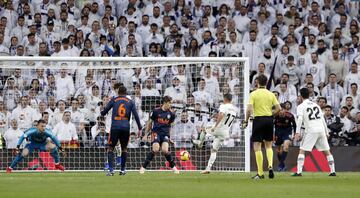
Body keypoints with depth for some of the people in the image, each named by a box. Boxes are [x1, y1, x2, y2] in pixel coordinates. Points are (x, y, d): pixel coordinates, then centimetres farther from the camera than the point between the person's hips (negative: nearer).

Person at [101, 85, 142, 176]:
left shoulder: (113, 100, 6)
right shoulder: (130, 102, 9)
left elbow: (104, 112, 8)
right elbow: (135, 115, 3)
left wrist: (102, 113, 32)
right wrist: (139, 127, 8)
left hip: (115, 127, -2)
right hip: (126, 127, 2)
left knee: (110, 148, 3)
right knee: (124, 148, 17)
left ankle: (111, 170, -12)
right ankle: (123, 170, 17)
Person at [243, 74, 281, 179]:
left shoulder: (254, 94, -4)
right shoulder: (271, 94, 5)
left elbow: (249, 109, -13)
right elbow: (278, 108, -1)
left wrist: (246, 121, -5)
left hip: (258, 119, -3)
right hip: (269, 119, 4)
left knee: (257, 146, 1)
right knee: (268, 145, 17)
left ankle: (260, 173, -2)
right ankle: (270, 166, -6)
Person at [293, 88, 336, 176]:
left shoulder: (301, 106, 4)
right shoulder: (315, 105, 20)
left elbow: (300, 119, -10)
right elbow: (323, 119, 18)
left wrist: (297, 132, -14)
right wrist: (326, 132, 22)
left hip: (311, 130, -4)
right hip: (321, 129, 4)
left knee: (302, 150, 0)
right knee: (327, 151, 12)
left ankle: (299, 171, -10)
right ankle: (333, 171, 9)